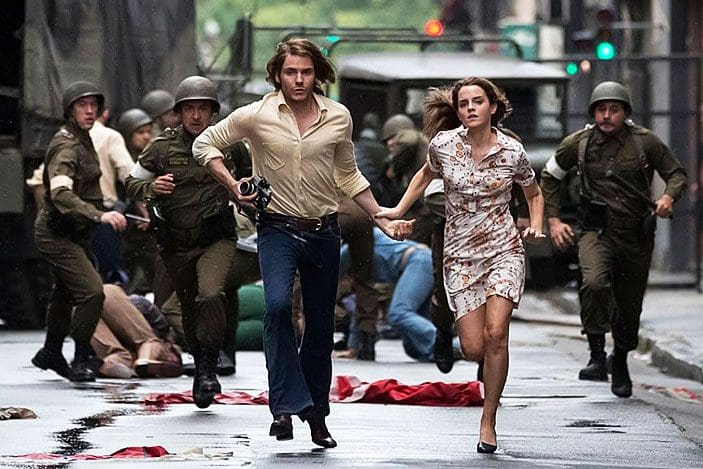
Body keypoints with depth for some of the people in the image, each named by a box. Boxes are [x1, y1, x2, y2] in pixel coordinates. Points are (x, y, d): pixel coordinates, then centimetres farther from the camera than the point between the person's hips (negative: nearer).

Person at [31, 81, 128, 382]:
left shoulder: (82, 139, 11)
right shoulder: (66, 146, -22)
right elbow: (61, 193, -37)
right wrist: (99, 215, -48)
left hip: (75, 233, 11)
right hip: (57, 235, -11)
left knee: (66, 292, 24)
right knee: (92, 291, -21)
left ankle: (51, 353, 41)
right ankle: (80, 361, -13)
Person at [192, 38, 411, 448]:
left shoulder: (339, 118, 3)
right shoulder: (257, 116, -6)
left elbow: (348, 177, 16)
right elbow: (205, 144, 6)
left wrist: (383, 219, 13)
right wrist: (233, 186, -7)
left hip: (324, 231, 3)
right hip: (277, 229, -3)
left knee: (321, 326, 8)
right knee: (278, 304, -28)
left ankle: (317, 416, 22)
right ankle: (286, 406, -26)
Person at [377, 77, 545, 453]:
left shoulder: (512, 152, -4)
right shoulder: (444, 144, -2)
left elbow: (534, 194, 14)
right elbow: (425, 175, 21)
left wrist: (536, 226, -3)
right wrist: (398, 210, 14)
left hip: (504, 250, -1)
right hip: (461, 255, 1)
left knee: (495, 333, -20)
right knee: (473, 348, -8)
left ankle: (488, 423, -8)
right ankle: (492, 365, 32)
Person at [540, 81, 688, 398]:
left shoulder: (645, 142, -4)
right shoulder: (578, 144, -2)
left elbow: (676, 173, 5)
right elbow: (550, 177, 14)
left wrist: (668, 197, -16)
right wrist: (553, 220, 6)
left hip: (636, 236, 1)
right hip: (597, 232, -1)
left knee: (630, 305, 11)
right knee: (594, 283, -30)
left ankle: (621, 361, 38)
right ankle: (597, 356, -22)